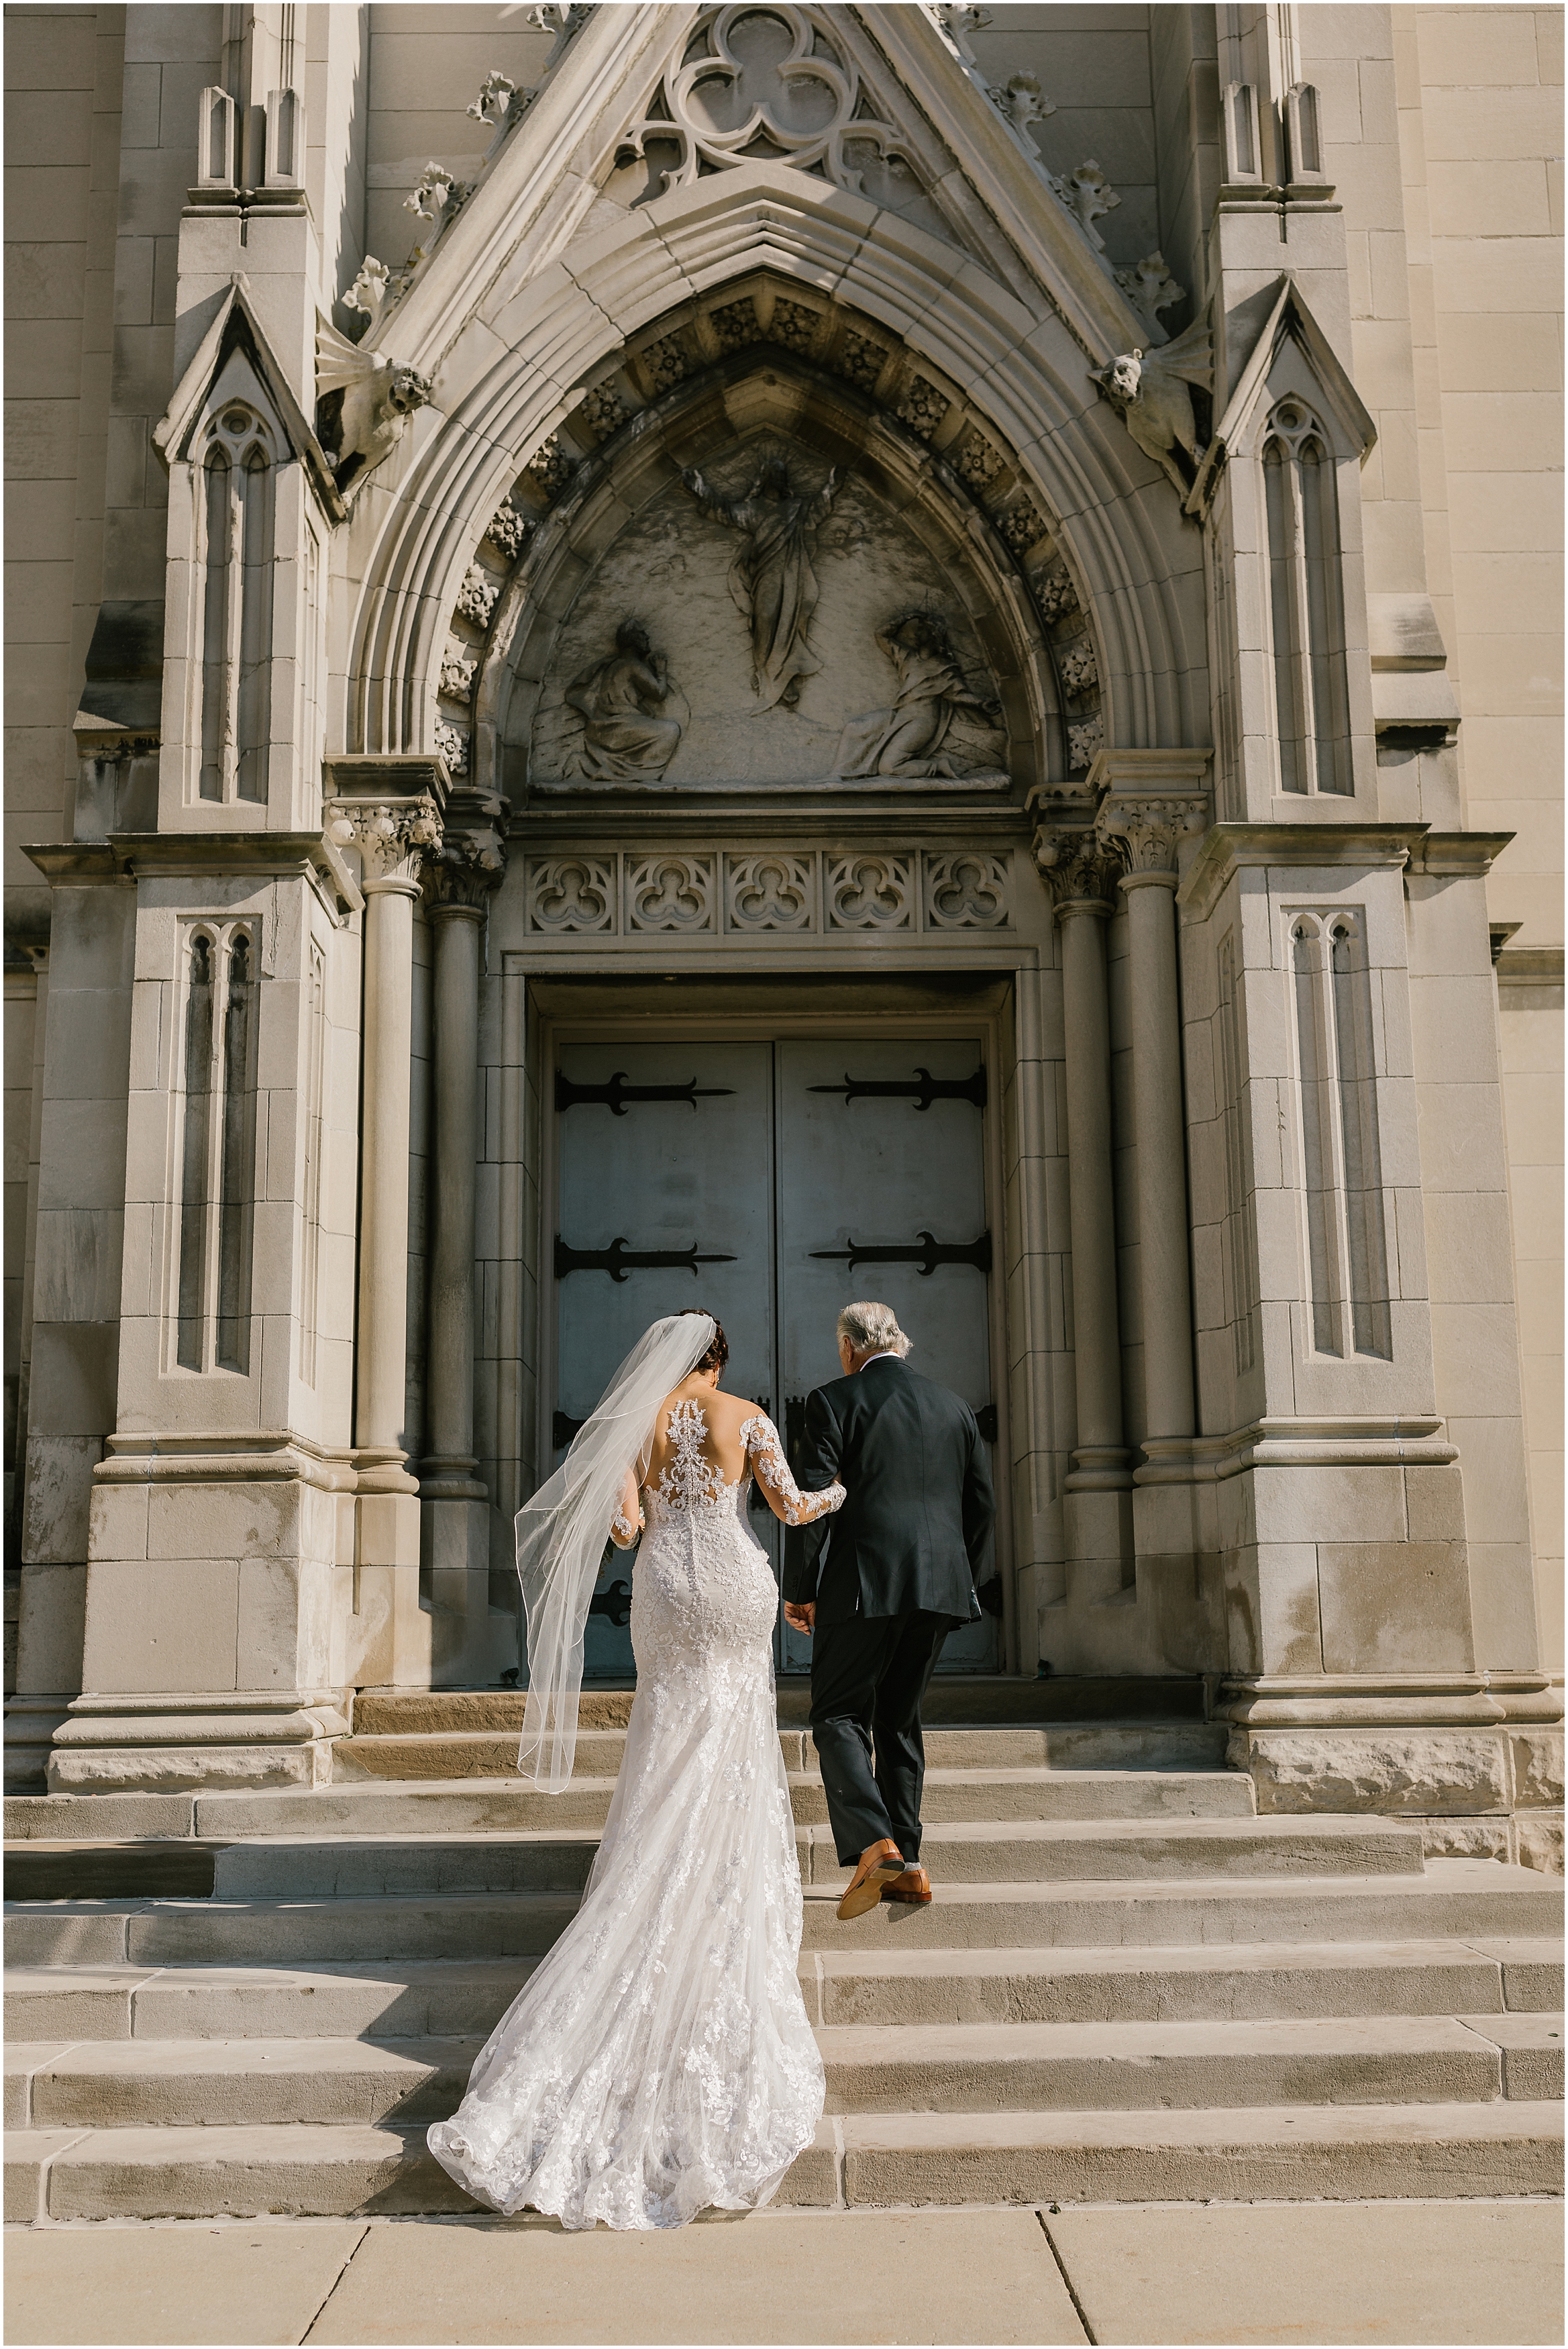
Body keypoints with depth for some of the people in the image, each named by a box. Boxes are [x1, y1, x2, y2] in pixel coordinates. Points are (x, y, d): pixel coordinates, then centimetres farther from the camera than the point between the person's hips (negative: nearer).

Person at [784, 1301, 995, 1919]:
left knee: (839, 1715, 2)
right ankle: (907, 1864, 14)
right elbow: (983, 1504, 13)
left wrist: (799, 1590, 0)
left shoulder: (833, 1402, -1)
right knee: (899, 1718, 16)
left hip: (863, 1582, -5)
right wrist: (962, 1580, 22)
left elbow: (811, 1499, -8)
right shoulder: (953, 1406, 14)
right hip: (939, 1586, 5)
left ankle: (873, 1844, -18)